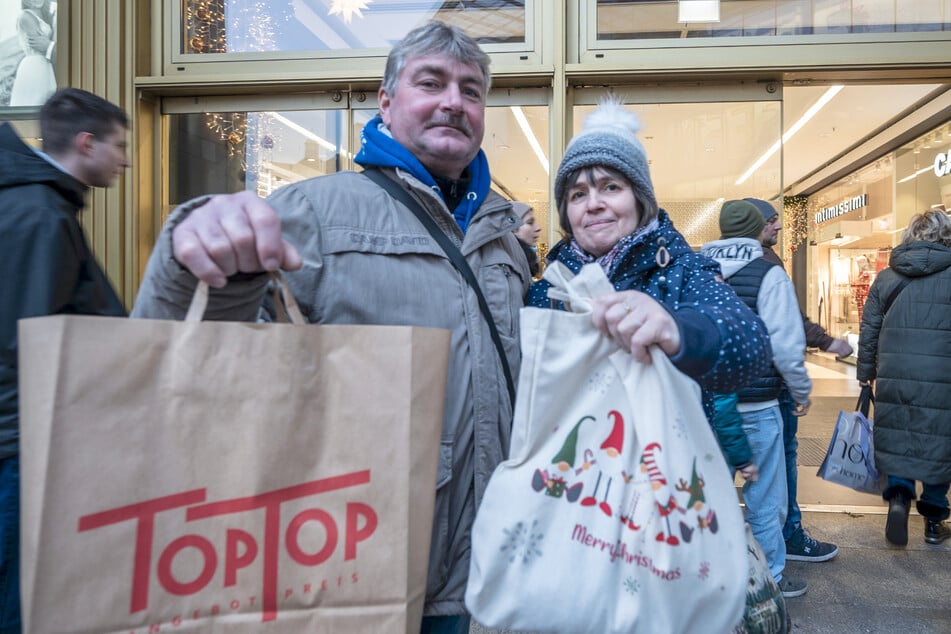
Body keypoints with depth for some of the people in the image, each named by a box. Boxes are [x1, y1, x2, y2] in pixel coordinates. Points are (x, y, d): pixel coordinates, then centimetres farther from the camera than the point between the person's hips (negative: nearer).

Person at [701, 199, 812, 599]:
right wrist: (802, 391, 1)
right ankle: (770, 578, 25)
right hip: (755, 406, -5)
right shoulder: (768, 274, -11)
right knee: (765, 497, 11)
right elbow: (786, 344, -15)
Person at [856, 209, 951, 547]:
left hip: (894, 378, 2)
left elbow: (869, 331, 7)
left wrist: (866, 375, 14)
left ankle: (898, 495, -5)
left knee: (897, 441, 15)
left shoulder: (885, 278, 5)